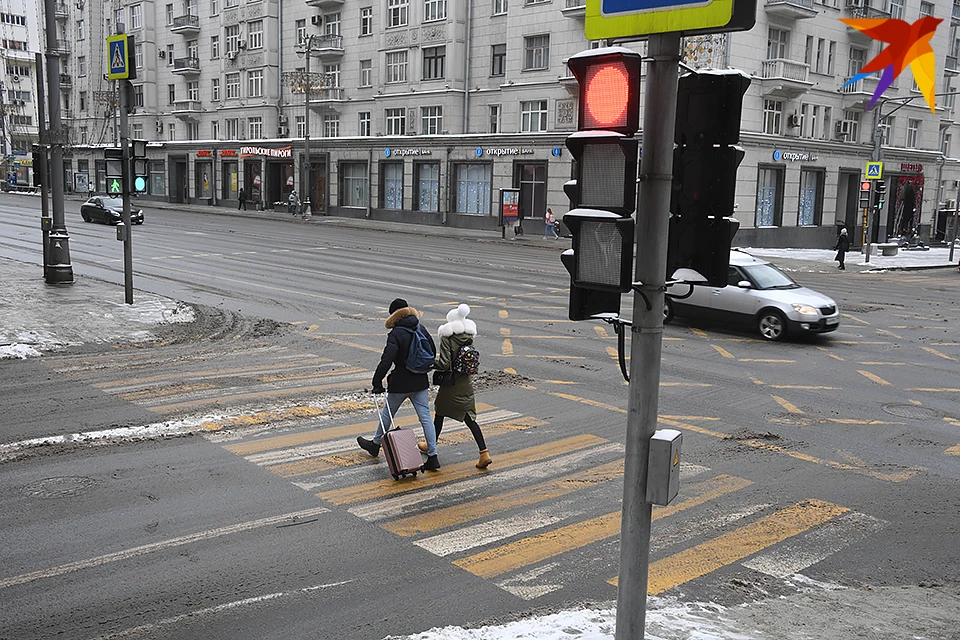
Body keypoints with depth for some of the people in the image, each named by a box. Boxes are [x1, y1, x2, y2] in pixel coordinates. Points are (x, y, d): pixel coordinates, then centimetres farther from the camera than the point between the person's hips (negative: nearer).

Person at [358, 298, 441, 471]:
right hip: (421, 381, 5)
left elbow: (386, 360, -25)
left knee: (387, 413, 17)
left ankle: (375, 444, 36)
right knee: (425, 417, 3)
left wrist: (377, 381, -21)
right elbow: (433, 351, 13)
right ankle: (433, 456, -1)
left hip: (400, 382, -5)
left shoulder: (396, 334, -16)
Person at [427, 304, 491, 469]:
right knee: (469, 418, 6)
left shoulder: (447, 337, -17)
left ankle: (431, 445, 36)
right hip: (466, 383, 5)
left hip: (450, 383, -5)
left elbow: (444, 364, -21)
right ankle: (484, 453, -5)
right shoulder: (469, 336, 1)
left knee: (440, 414, 17)